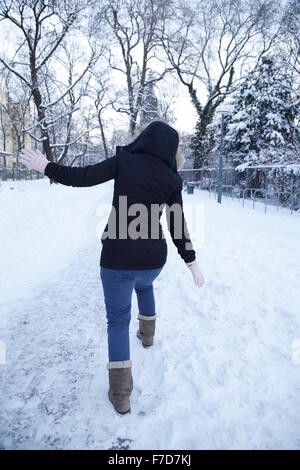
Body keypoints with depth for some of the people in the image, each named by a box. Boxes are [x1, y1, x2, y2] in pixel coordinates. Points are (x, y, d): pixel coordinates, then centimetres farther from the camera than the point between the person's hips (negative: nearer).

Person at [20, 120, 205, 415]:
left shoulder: (124, 161, -3)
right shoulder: (172, 179, 2)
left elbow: (81, 177, -7)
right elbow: (178, 227, 3)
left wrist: (45, 167, 7)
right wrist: (191, 261, 13)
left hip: (117, 258, -2)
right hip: (153, 259, 3)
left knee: (118, 320, 12)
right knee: (144, 285, 38)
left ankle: (120, 394, 14)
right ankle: (147, 334, 53)